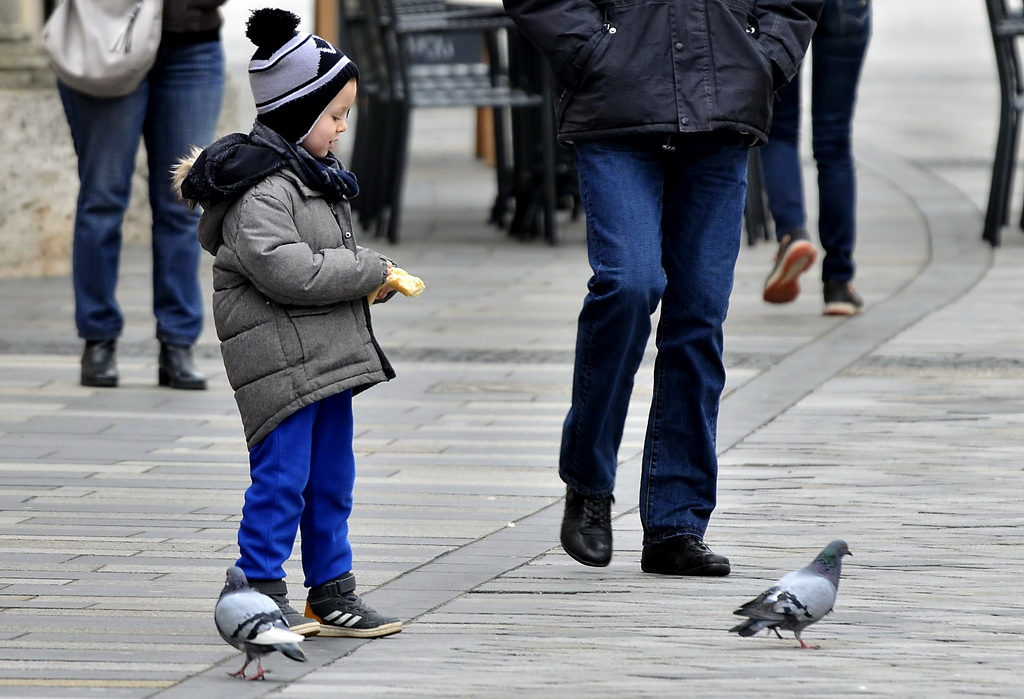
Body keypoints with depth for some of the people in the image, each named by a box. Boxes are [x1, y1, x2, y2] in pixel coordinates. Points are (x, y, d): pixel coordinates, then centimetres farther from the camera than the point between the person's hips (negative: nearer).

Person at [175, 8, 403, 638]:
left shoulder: (310, 173, 15)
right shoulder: (260, 187, -17)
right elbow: (285, 268, -27)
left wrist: (373, 275, 7)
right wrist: (370, 273, -18)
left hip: (328, 355, 10)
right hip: (280, 356, -10)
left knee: (333, 478, 13)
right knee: (283, 474, -7)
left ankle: (332, 594, 19)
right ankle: (261, 591, 2)